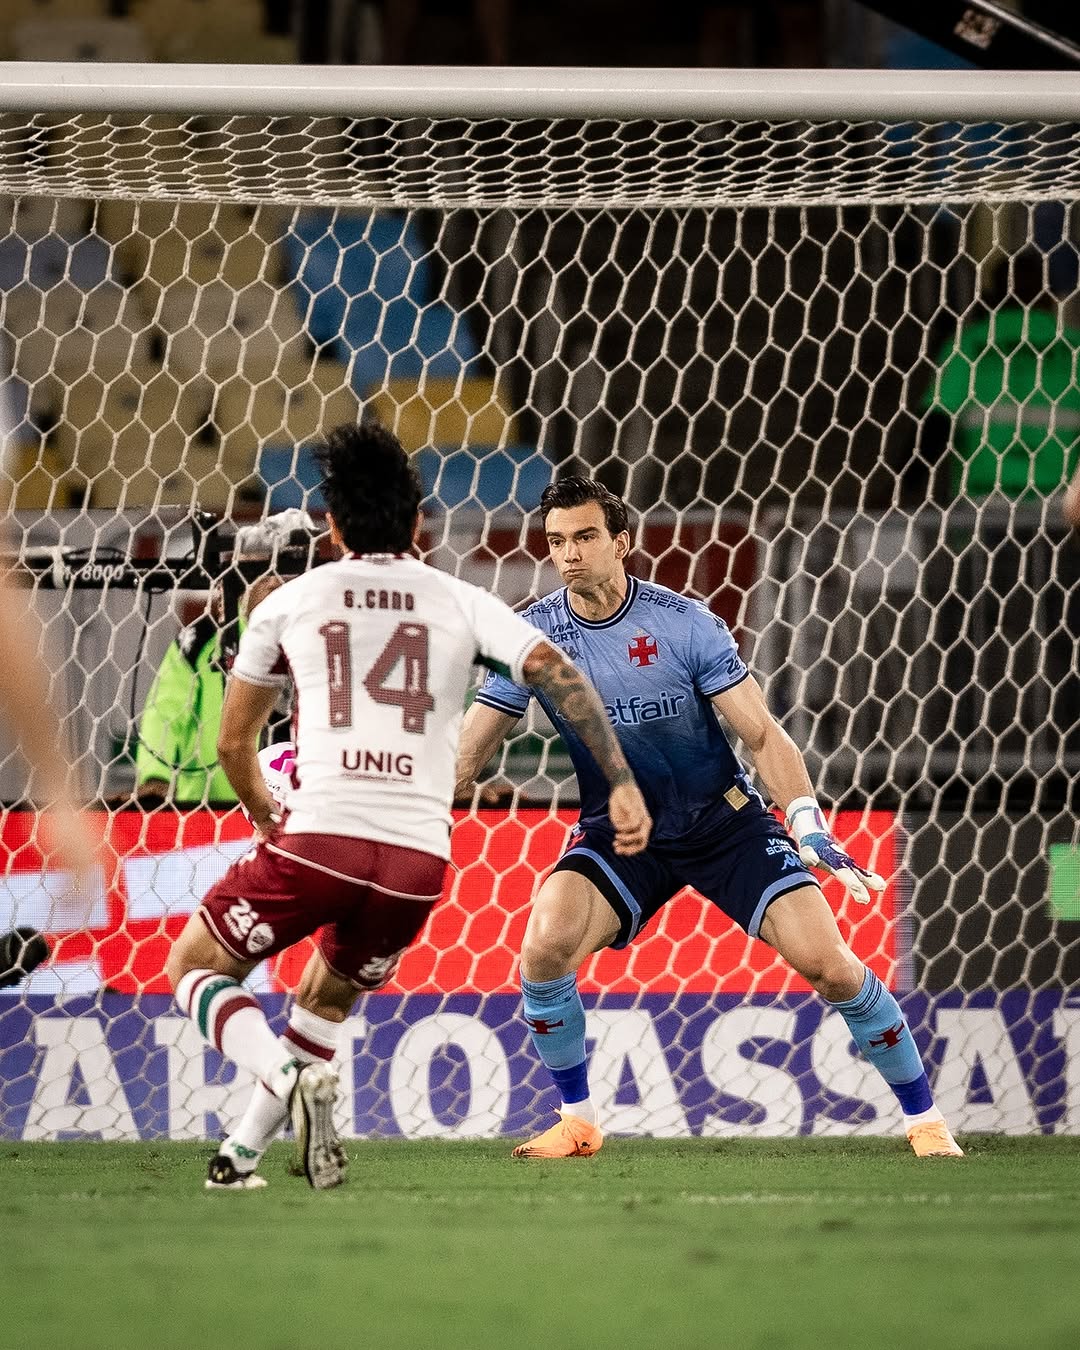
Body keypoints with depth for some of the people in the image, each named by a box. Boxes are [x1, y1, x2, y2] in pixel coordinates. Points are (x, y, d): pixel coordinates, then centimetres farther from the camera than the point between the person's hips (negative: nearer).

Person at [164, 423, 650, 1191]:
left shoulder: (291, 602, 12)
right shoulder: (462, 605, 12)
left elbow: (234, 744, 21)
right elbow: (554, 671, -3)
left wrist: (266, 817, 40)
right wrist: (622, 784, -2)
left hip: (318, 838, -3)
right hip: (419, 857, 3)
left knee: (194, 968, 15)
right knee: (328, 997, 28)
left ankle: (289, 1076, -11)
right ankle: (245, 1151, 22)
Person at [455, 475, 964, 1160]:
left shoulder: (684, 622, -14)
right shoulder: (534, 636, -9)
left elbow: (761, 733, -12)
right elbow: (467, 755, -4)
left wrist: (807, 822, -25)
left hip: (726, 820, -1)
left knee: (830, 964, -12)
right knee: (546, 946, -26)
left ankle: (925, 1119, 6)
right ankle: (578, 1122, -5)